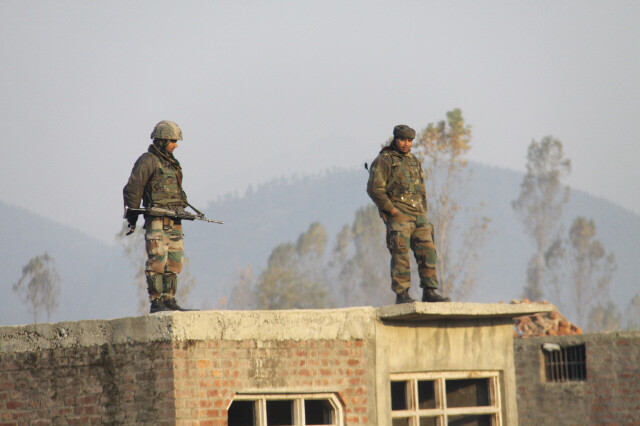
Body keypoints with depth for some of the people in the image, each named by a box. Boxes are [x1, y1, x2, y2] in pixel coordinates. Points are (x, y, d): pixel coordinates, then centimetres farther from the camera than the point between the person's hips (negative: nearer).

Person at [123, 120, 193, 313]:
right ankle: (156, 302, -9)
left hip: (174, 222, 8)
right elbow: (132, 190, -9)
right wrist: (132, 218, -10)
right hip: (157, 221, -8)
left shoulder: (172, 163, 19)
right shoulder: (147, 161, -6)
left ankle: (169, 300, 12)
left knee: (175, 262, 7)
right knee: (157, 261, -10)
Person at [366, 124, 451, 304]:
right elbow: (374, 188, -12)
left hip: (418, 215, 7)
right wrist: (392, 210, -13)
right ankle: (401, 294, -6)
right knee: (401, 255, -10)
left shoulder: (414, 161, 20)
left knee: (428, 252, 0)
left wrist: (423, 212, 15)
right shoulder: (384, 160, -3)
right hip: (398, 216, -7)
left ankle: (430, 292, 4)